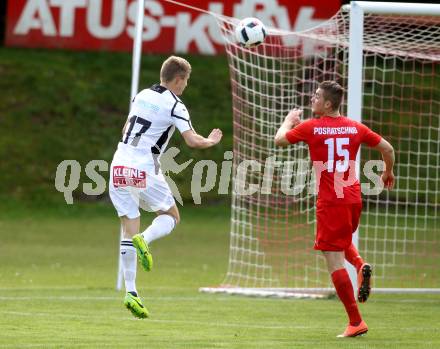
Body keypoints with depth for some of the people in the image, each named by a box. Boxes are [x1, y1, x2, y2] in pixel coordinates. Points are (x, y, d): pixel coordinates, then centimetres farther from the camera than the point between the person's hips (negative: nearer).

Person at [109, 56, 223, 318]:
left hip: (119, 166, 6)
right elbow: (192, 140, -11)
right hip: (144, 170, -6)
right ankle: (145, 239, -17)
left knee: (129, 230, 6)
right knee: (171, 216, 16)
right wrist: (212, 141, 9)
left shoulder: (142, 96, 14)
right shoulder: (175, 106, -5)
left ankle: (131, 293, 0)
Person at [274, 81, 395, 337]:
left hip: (330, 202, -6)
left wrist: (290, 120, 25)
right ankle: (361, 266, 0)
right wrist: (388, 173, 31)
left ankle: (356, 322, -7)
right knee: (343, 241, 33)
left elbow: (280, 140, 6)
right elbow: (387, 148, 12)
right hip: (354, 198, 6)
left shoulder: (310, 128, -7)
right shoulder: (355, 128, 5)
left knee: (334, 261, -2)